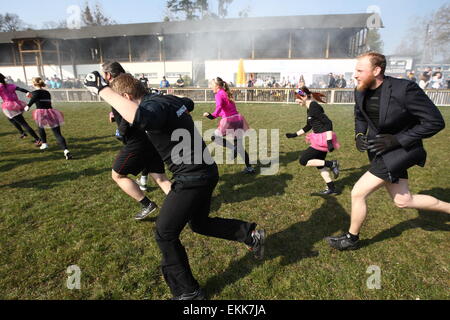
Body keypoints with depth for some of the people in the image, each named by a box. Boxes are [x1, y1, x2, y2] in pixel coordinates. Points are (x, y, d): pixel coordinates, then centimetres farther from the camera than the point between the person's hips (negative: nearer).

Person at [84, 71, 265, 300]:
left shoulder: (154, 106, -21)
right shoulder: (168, 99, 8)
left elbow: (139, 117, -47)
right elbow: (189, 104, 30)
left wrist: (103, 90, -33)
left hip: (193, 179, -10)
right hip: (207, 171, 10)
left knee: (165, 233, 4)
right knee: (199, 223, 26)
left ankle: (188, 292, 20)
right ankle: (251, 233, 29)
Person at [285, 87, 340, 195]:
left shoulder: (314, 107, -17)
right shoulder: (309, 108, 13)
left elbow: (328, 123, -22)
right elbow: (308, 127, 24)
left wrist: (329, 141, -27)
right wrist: (294, 134, 24)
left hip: (323, 140, -10)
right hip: (320, 140, 10)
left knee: (303, 160, -5)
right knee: (319, 163, 18)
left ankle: (331, 164, -3)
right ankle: (331, 189, 25)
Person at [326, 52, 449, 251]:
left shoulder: (404, 89, -24)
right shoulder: (361, 92, -3)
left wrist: (396, 140, -24)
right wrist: (359, 135, -3)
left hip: (399, 150, -7)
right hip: (379, 148, 8)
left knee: (358, 193, -8)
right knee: (403, 201, 17)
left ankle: (351, 238, 16)